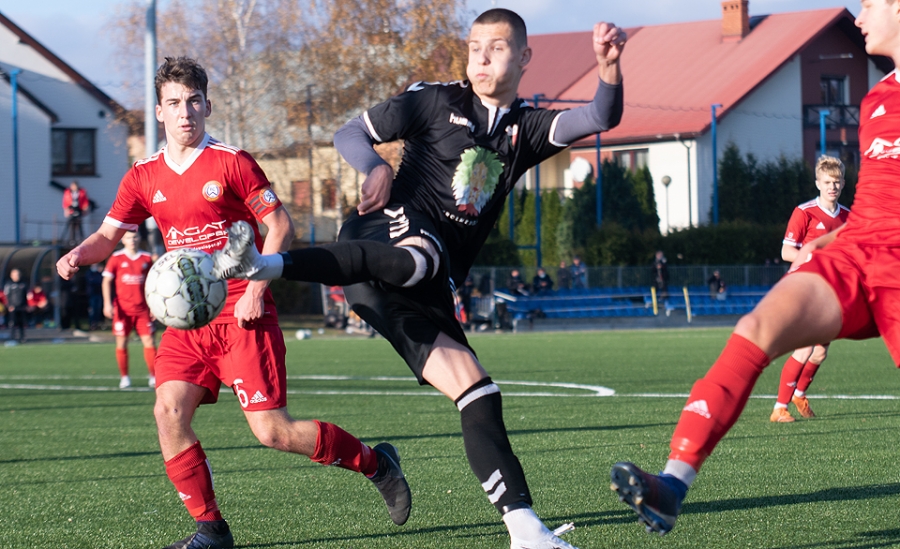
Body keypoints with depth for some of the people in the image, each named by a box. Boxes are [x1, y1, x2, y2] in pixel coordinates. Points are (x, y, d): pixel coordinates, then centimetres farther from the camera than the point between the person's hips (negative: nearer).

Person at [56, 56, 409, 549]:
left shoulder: (231, 163, -5)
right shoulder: (144, 177, 7)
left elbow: (280, 225, -5)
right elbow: (108, 235, 13)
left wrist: (256, 290, -15)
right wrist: (78, 255, -9)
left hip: (243, 314, -5)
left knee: (271, 430, -11)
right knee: (169, 411, -14)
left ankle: (375, 463, 11)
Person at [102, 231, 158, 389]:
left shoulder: (146, 259, 8)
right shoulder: (116, 258, 1)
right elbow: (107, 281, 1)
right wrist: (107, 303, -9)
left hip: (142, 309, 2)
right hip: (123, 309, -2)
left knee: (149, 341, -4)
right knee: (121, 342, 0)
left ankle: (153, 377, 2)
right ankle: (124, 377, 10)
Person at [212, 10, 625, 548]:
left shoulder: (526, 128, 19)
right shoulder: (437, 100, 9)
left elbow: (602, 118, 4)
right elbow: (350, 134, 12)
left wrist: (610, 68, -18)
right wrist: (377, 168, -11)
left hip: (430, 288, 5)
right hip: (395, 226, -5)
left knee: (476, 392, -4)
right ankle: (263, 264, -64)